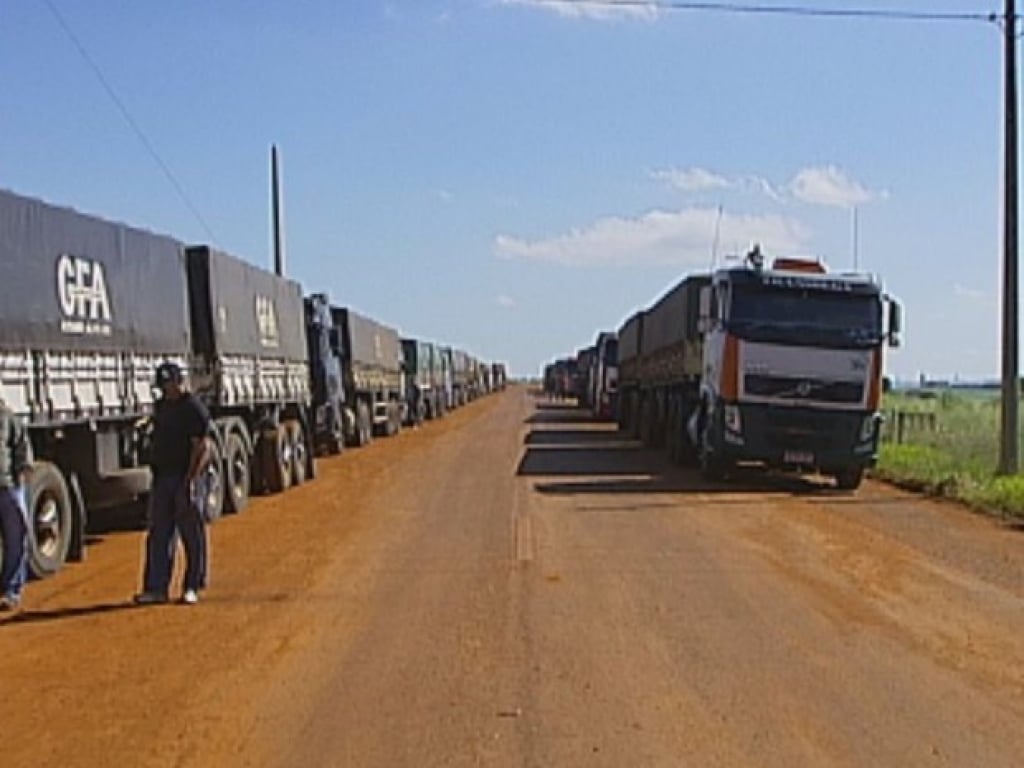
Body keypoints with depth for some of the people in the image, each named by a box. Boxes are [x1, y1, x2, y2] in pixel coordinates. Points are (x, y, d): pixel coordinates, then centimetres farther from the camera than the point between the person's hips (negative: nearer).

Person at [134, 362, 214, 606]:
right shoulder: (161, 406, 16)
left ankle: (192, 588, 8)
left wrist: (191, 479, -23)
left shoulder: (194, 408, -10)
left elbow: (203, 448, -15)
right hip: (162, 477, 8)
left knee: (192, 535, 0)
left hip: (186, 478, -8)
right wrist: (155, 470, 15)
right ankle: (156, 588, 11)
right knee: (158, 534, 7)